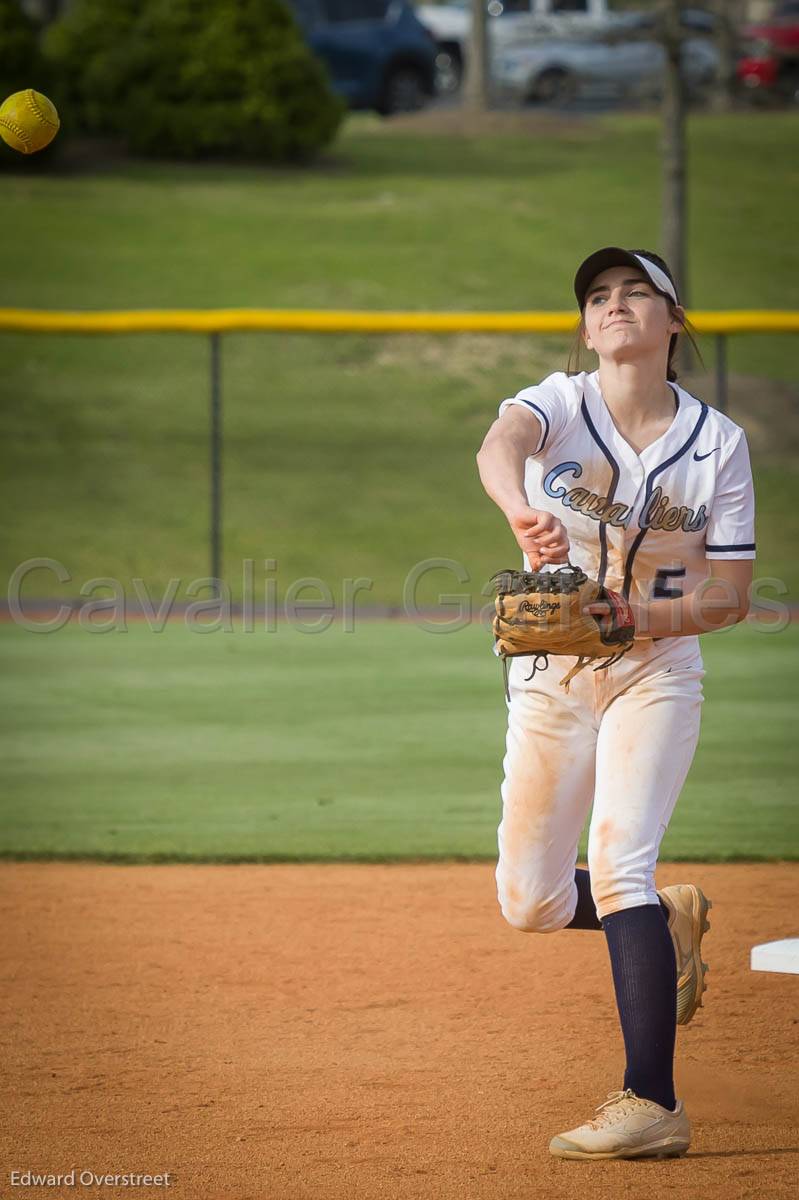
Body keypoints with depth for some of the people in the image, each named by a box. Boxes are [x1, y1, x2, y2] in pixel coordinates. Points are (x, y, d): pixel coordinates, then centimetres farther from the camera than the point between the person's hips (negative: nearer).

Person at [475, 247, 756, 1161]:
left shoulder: (719, 443, -5)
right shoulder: (559, 403, -7)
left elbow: (731, 594, -5)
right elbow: (500, 445, -32)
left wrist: (630, 617, -24)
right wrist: (521, 511, -57)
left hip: (655, 673, -2)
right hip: (548, 677, 2)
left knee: (618, 864, -21)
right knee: (529, 903, 3)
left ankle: (652, 1105, -22)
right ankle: (668, 921, 34)